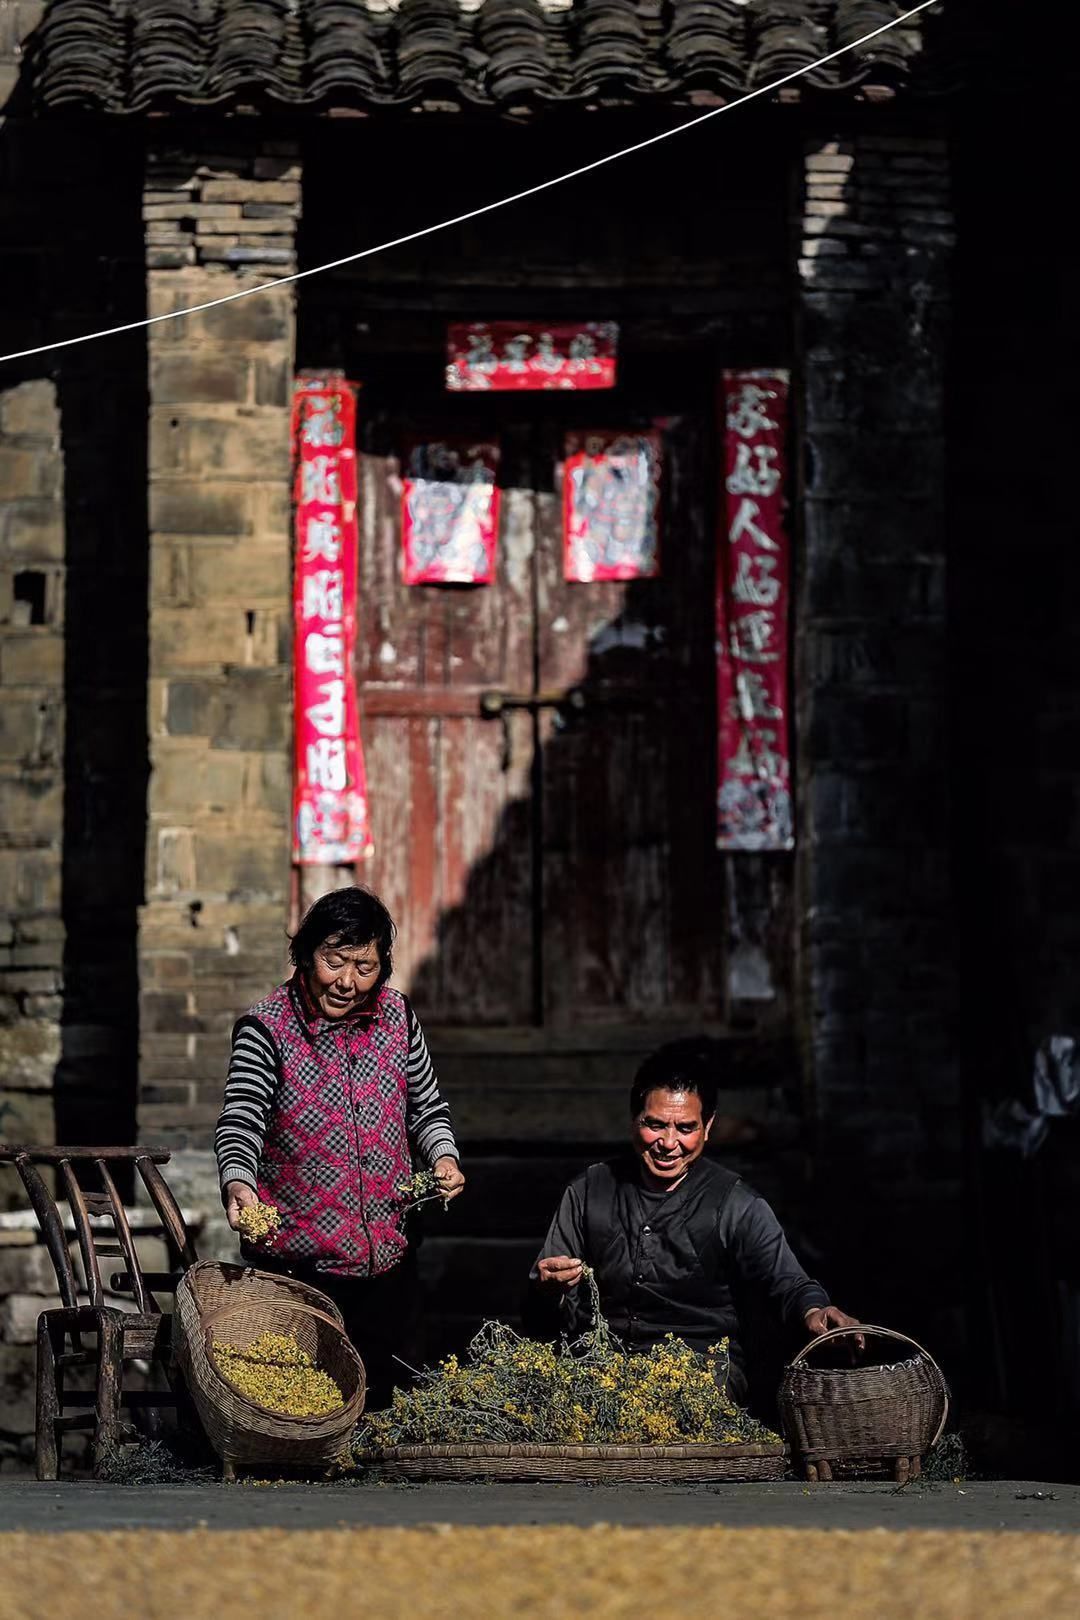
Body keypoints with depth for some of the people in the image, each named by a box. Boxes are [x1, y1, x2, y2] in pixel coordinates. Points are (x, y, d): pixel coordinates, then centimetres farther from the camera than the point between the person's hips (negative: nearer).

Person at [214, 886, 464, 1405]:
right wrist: (237, 1183, -42)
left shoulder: (397, 1016, 3)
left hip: (388, 1263, 4)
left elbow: (427, 1108, 16)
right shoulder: (267, 1028, -11)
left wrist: (443, 1156, -4)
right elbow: (240, 1121, -22)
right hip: (296, 1264, -4)